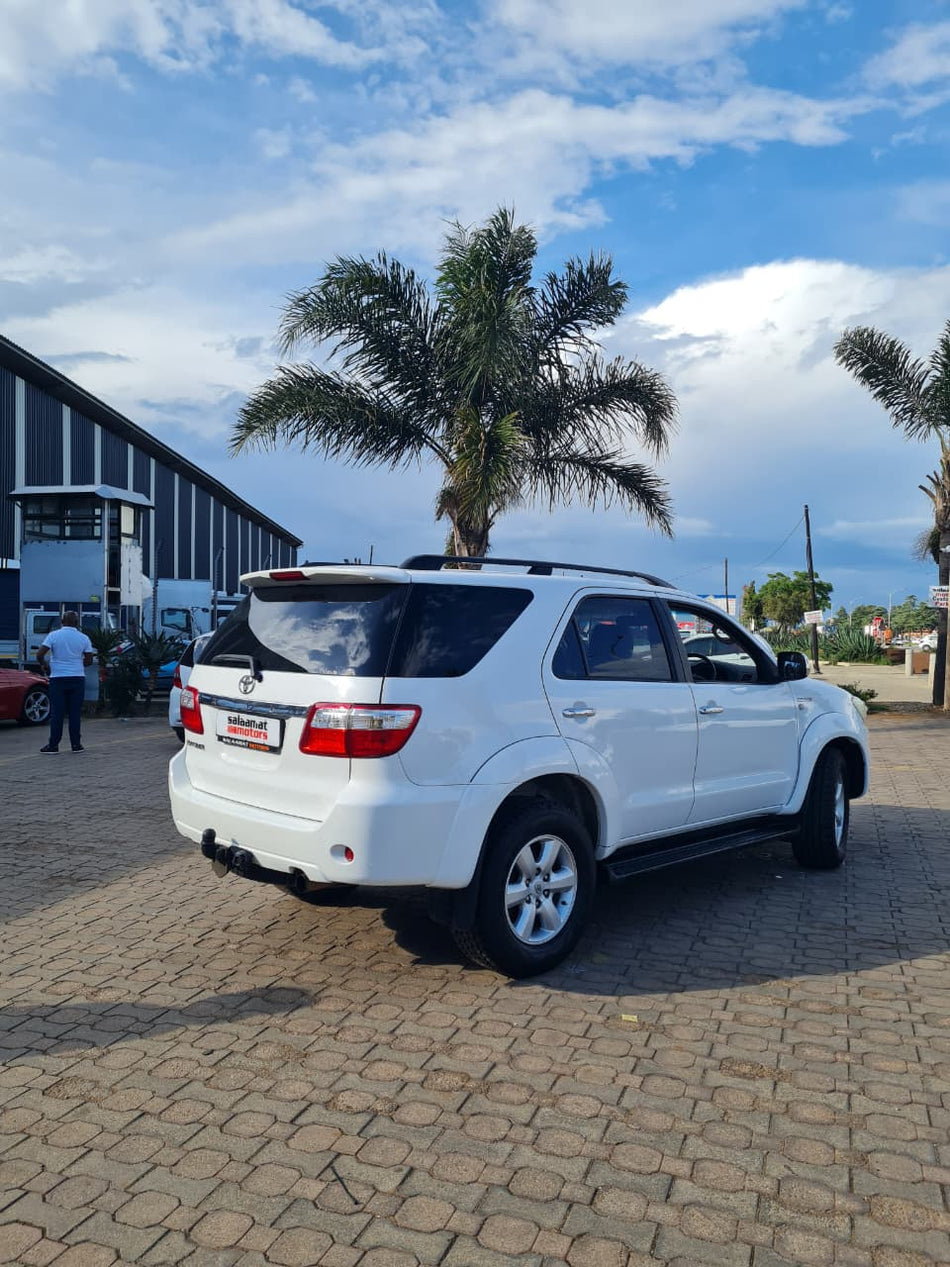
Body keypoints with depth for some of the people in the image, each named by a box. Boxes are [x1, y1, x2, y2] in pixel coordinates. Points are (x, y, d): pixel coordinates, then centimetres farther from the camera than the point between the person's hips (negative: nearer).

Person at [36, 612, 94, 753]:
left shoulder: (53, 635, -3)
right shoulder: (83, 638, 2)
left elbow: (39, 654, -9)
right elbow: (89, 661, 5)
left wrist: (43, 665, 10)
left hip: (58, 678, -1)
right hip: (77, 678, 1)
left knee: (56, 713, 3)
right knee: (75, 712, 5)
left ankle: (53, 745, 4)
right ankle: (76, 744, 6)